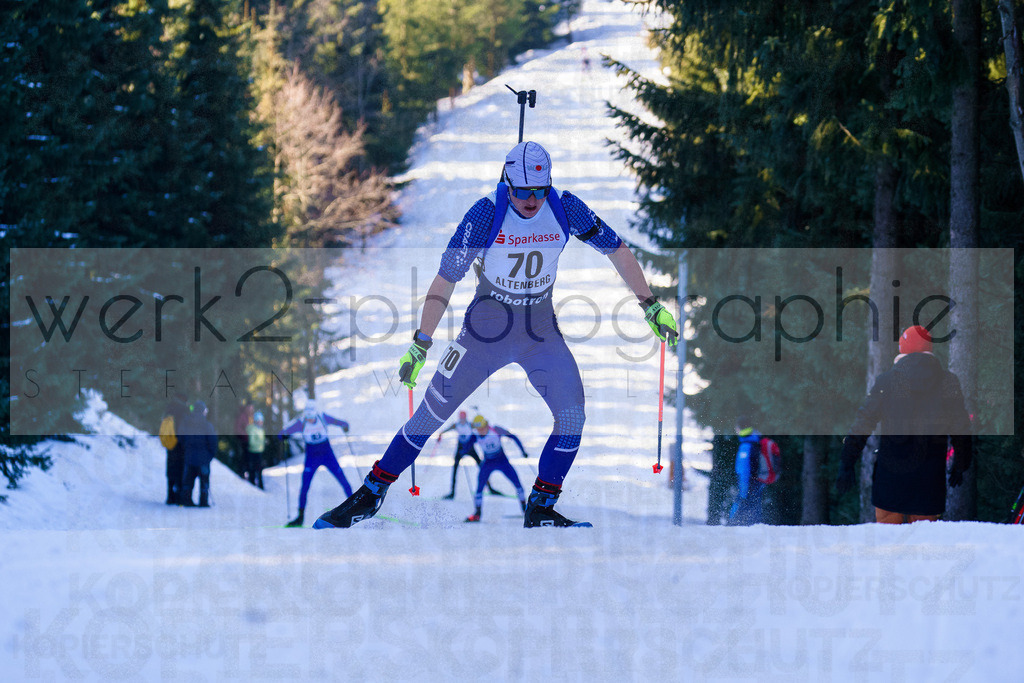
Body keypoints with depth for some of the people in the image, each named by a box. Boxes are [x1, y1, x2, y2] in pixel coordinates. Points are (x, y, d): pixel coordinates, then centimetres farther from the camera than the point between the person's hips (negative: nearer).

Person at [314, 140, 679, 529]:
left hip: (541, 332, 2)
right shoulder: (486, 214, -20)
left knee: (572, 417, -13)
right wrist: (421, 345, -22)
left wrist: (651, 306, -1)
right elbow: (446, 278, -18)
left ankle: (540, 510, 3)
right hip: (486, 329, -2)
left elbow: (617, 250, -1)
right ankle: (370, 496, 13)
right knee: (431, 414, -2)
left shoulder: (565, 209, -13)